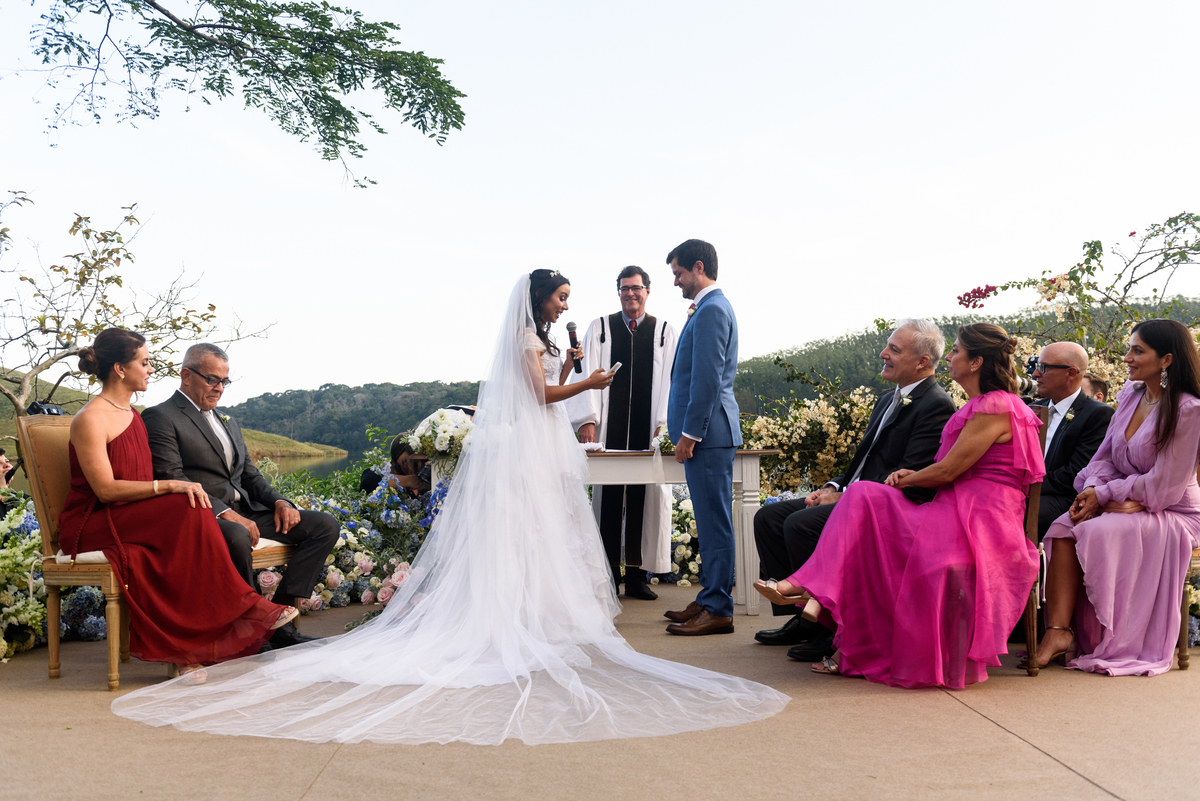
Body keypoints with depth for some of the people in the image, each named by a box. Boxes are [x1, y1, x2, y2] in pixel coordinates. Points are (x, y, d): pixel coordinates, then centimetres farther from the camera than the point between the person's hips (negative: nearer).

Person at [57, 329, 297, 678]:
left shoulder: (133, 415, 17)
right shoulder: (90, 419, -12)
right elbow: (105, 489, -20)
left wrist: (183, 488, -2)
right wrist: (171, 486, -26)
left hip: (131, 518, 7)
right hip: (90, 525, -7)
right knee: (186, 509, -29)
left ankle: (183, 650, -26)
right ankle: (242, 606, -20)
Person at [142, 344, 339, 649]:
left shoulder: (228, 422, 26)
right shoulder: (161, 417, -1)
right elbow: (171, 480, -13)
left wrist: (279, 501, 2)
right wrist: (225, 513, -24)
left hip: (244, 510, 8)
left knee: (325, 526, -8)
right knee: (237, 538, -41)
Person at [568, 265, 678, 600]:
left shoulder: (665, 331, 12)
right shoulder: (599, 328, 12)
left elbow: (669, 379, 5)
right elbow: (588, 374, 5)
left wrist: (664, 424, -6)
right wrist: (588, 419, -6)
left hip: (648, 430, 0)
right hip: (609, 430, 0)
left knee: (645, 500, 1)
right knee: (607, 499, -1)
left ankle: (637, 576, 10)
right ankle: (607, 578, 6)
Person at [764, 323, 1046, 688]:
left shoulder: (996, 406, -11)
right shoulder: (977, 406, 21)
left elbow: (948, 470, -15)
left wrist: (907, 479, 2)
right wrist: (913, 475, 6)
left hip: (983, 520, -9)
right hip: (954, 510, 9)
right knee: (864, 497, -9)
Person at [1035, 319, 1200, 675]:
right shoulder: (1130, 393, 6)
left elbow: (1163, 485, -17)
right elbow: (1106, 455, 8)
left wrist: (1105, 494, -15)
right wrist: (1093, 488, -12)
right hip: (1124, 505, 7)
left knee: (1098, 531, -32)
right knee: (1064, 527, -20)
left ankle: (1115, 646, -17)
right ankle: (1059, 630, -28)